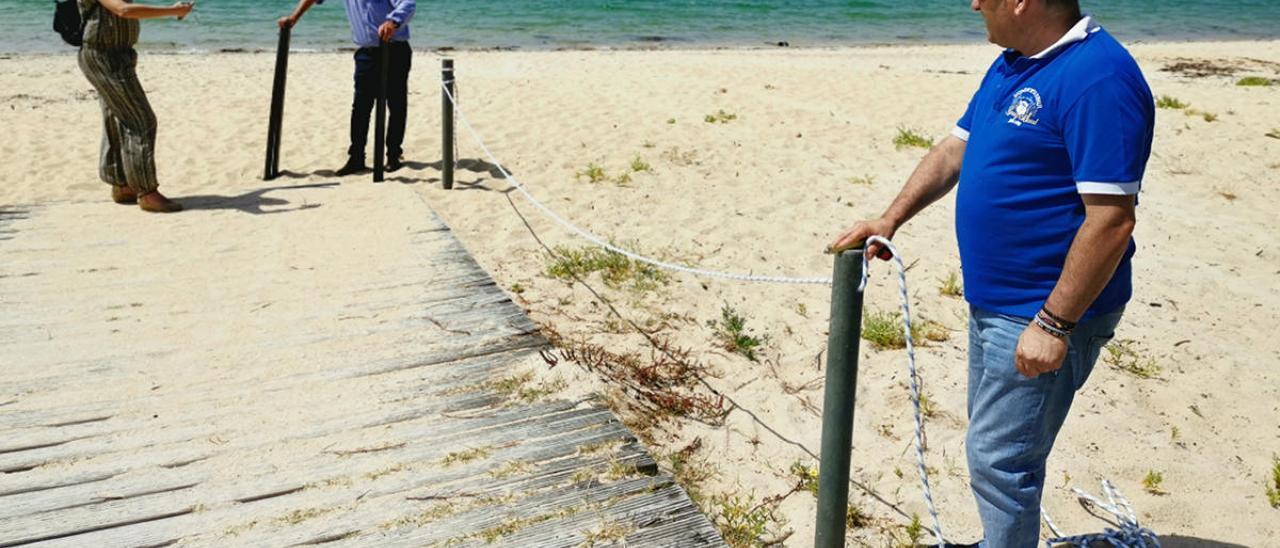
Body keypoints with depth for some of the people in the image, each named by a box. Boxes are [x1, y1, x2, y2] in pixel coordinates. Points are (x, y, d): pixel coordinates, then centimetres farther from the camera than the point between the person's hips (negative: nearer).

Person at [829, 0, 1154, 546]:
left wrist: (1054, 324, -24)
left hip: (1048, 313, -10)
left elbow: (1112, 219, -25)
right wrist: (888, 220, 8)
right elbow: (954, 151, 16)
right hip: (993, 299, 10)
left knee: (998, 458, -2)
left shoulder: (1098, 78, -23)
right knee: (992, 438, 22)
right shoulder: (1010, 65, 8)